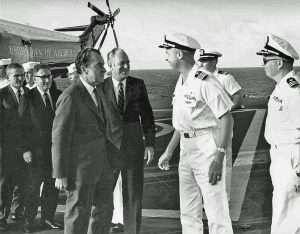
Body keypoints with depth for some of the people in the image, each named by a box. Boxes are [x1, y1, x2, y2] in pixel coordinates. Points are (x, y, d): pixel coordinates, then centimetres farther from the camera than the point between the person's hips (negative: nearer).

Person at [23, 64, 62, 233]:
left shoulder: (59, 95, 7)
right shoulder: (29, 97, -7)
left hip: (56, 147, 4)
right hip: (38, 149, -4)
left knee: (53, 185, 12)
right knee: (34, 185, 4)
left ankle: (48, 218, 26)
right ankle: (29, 220, 17)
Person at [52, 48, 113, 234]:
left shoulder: (98, 91, 9)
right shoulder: (70, 96, -17)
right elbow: (60, 137, -17)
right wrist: (61, 175, -16)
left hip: (102, 164, 8)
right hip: (80, 165, -8)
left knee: (104, 211, 17)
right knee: (79, 214, 4)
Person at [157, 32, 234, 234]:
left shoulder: (204, 82, -17)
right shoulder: (181, 82, 12)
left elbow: (226, 118, -19)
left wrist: (219, 158, -24)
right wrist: (169, 152, 20)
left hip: (208, 147, -9)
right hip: (187, 149, 9)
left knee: (216, 211, -4)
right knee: (188, 211, 17)